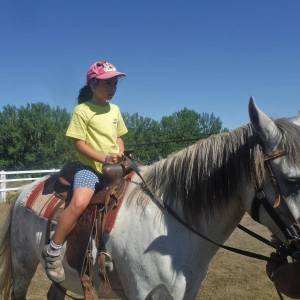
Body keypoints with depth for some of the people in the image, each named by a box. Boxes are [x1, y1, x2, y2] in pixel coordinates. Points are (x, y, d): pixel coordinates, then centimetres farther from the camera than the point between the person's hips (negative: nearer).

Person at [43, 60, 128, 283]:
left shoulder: (115, 110, 13)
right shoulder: (83, 110, -6)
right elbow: (79, 143, -10)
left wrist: (120, 152, -1)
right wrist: (104, 158, -20)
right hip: (90, 167, -7)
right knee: (79, 203, -31)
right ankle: (53, 250, -12)